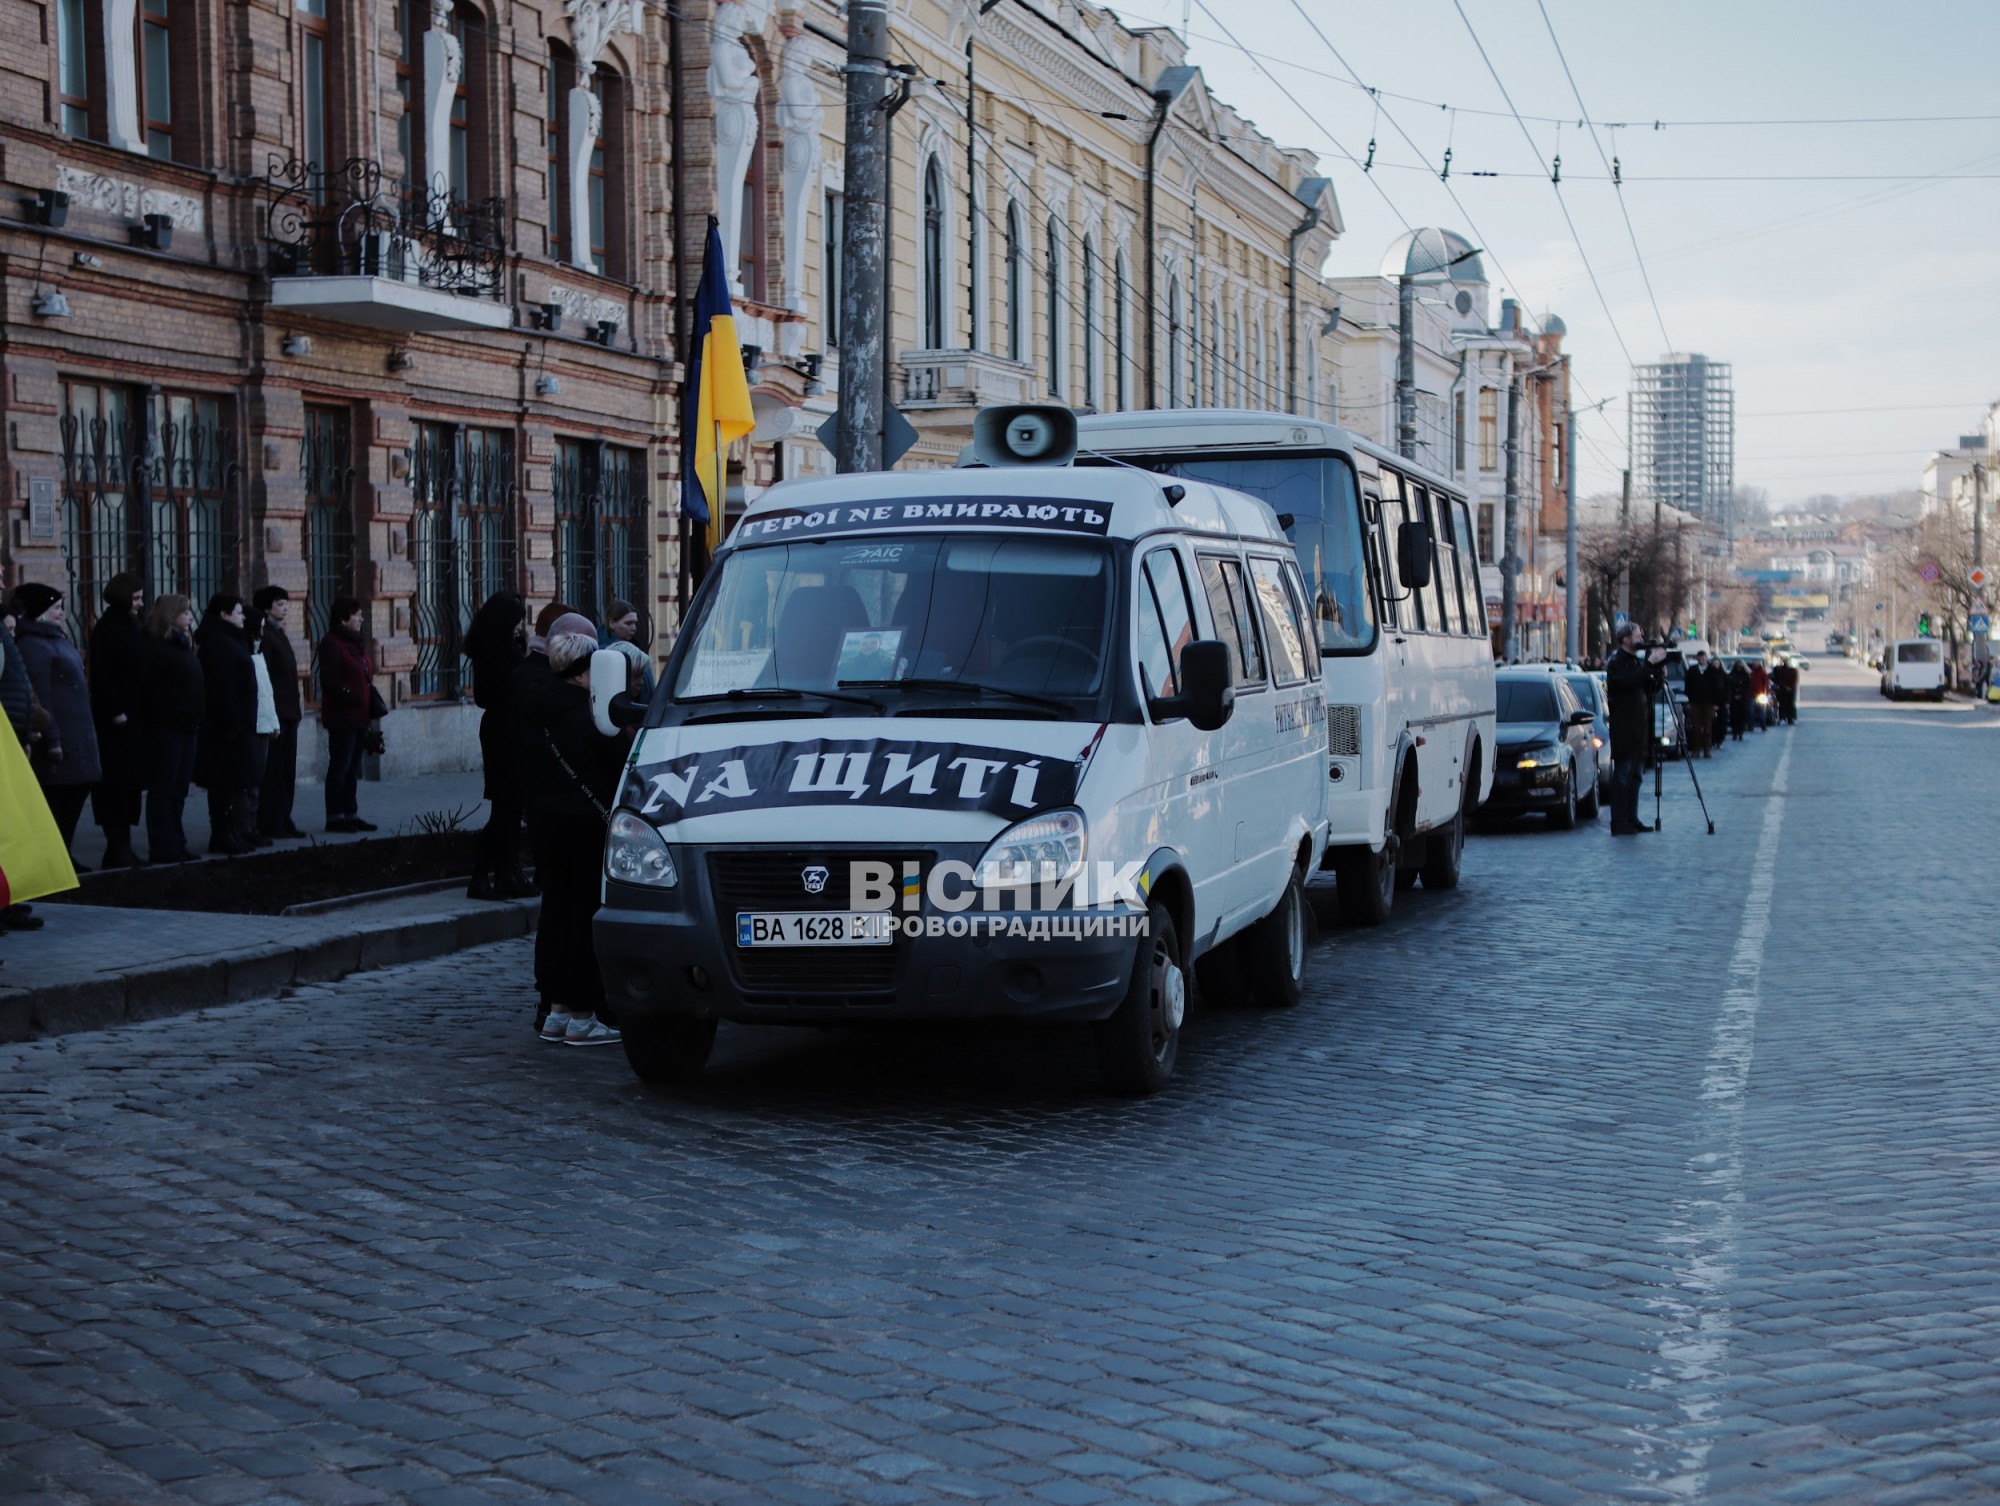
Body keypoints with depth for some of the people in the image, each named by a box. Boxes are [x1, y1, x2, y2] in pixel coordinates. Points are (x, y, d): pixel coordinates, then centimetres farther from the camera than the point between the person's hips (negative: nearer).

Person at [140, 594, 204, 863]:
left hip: (186, 727, 8)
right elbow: (148, 688, -17)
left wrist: (198, 720, 10)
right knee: (163, 788, -4)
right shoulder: (154, 648, -10)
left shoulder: (183, 646, 17)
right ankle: (163, 847, -2)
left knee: (179, 789, 11)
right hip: (164, 727, -8)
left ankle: (175, 844, 16)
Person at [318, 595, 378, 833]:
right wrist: (350, 696, -21)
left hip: (359, 716, 9)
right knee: (340, 766, -5)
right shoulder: (331, 644, -12)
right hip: (342, 716, -9)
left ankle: (351, 814, 19)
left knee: (353, 768, 13)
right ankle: (335, 816, 0)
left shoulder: (356, 643, 17)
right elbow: (329, 681, -18)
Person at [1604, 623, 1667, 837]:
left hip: (1638, 730, 9)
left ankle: (1631, 820, 15)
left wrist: (1659, 670, 0)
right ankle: (1618, 824, -7)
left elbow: (1650, 688, 16)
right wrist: (1650, 664, -26)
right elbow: (1630, 682, -26)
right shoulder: (1616, 663, -9)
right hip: (1624, 730, -9)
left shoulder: (1638, 661, 16)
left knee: (1634, 777, 11)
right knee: (1622, 777, -7)